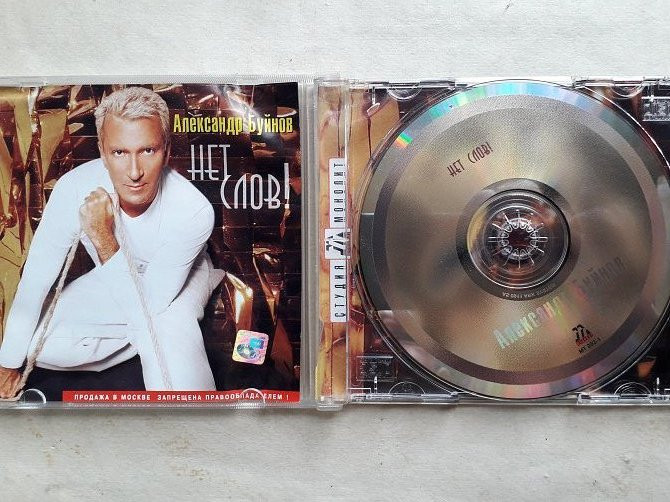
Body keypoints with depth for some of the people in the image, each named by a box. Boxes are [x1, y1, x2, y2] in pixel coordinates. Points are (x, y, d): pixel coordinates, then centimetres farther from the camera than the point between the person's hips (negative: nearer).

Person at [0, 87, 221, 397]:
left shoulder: (194, 212, -37)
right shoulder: (75, 188, -29)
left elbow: (146, 307, -31)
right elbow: (35, 279, -17)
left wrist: (104, 240, -42)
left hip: (180, 278, -4)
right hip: (113, 279, 5)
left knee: (169, 327, -36)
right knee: (41, 345, -13)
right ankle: (163, 338, 1)